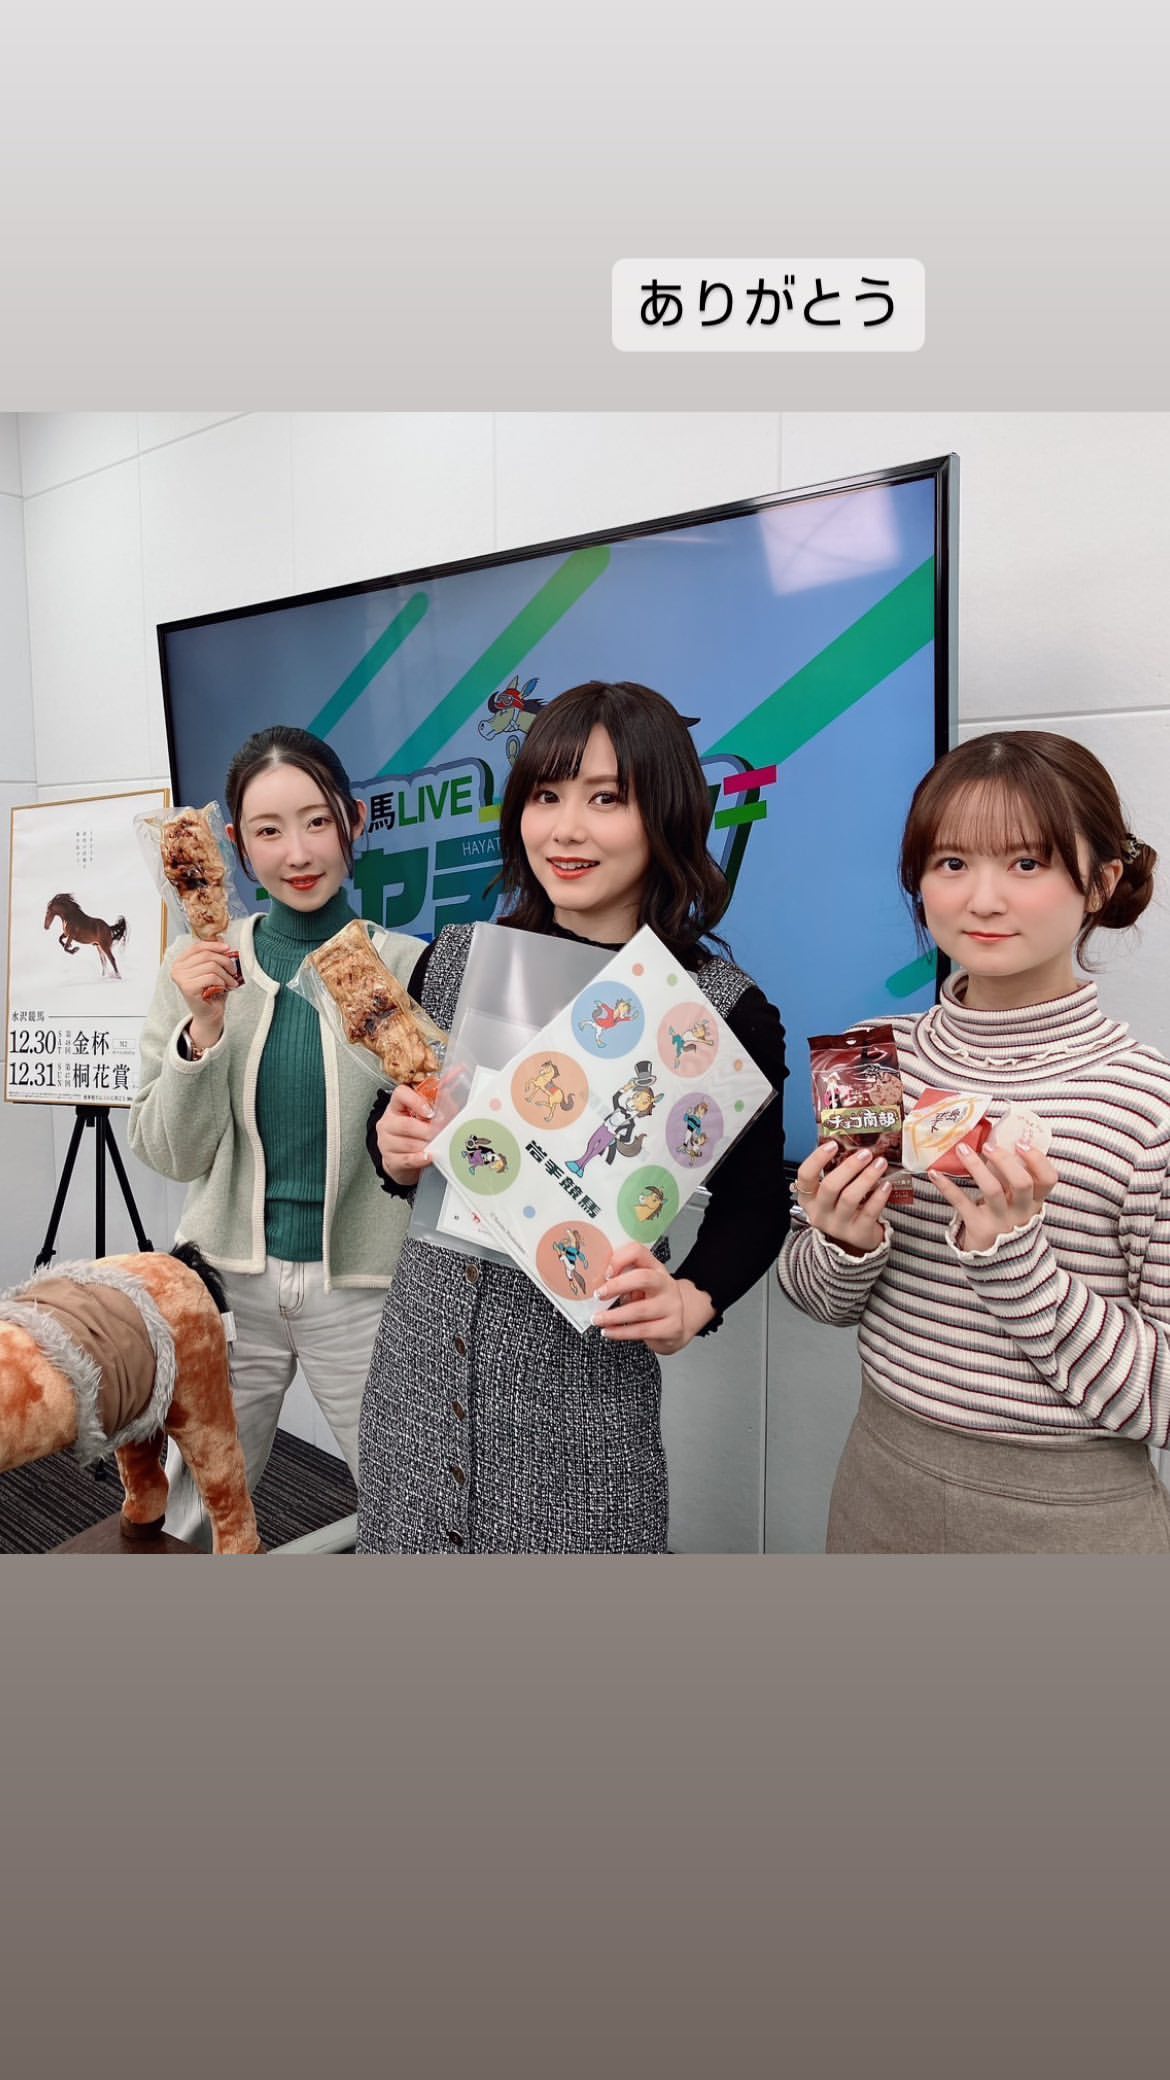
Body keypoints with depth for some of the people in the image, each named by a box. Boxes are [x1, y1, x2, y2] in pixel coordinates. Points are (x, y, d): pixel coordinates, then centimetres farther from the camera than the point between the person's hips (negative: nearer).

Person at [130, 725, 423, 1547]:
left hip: (363, 1288, -2)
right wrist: (203, 1026, -18)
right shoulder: (201, 964, -2)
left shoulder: (410, 968, -10)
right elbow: (171, 1153, -3)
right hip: (229, 1279, 3)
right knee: (187, 1527, 20)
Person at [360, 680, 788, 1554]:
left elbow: (753, 1202, 1)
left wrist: (691, 1301, -17)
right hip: (421, 1361, 4)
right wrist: (395, 1151, -9)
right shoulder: (455, 960, 1)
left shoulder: (725, 1007, -10)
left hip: (582, 1390, -3)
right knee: (412, 1541, 17)